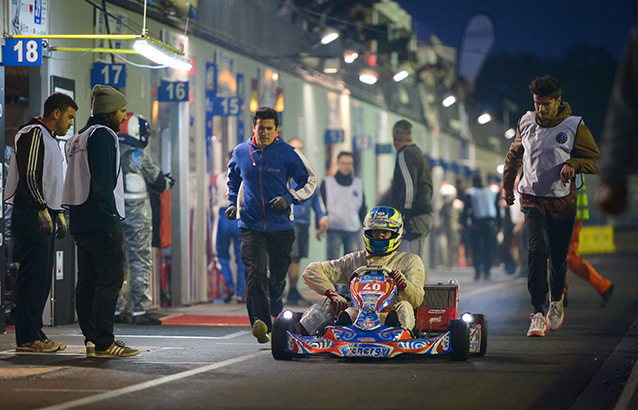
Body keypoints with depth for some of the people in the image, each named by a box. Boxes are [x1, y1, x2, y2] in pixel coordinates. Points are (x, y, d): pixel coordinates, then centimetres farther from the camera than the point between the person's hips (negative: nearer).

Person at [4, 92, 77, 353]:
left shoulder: (49, 138, 24)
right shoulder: (33, 133, -9)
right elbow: (28, 176, -17)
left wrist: (58, 213, 23)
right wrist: (42, 209, -22)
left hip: (44, 217, 11)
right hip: (31, 217, -10)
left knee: (41, 278, 9)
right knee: (33, 276, -11)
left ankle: (33, 334, 11)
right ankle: (27, 339, -11)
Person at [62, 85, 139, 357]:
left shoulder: (77, 139, 20)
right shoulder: (103, 135, -9)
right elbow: (104, 183, -17)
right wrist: (112, 222, -19)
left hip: (79, 221, 10)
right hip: (101, 221, -10)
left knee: (87, 281, 9)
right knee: (110, 280, -9)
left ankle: (91, 339, 12)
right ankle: (103, 343, -11)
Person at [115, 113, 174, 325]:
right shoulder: (139, 156, -12)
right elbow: (159, 183, -4)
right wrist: (169, 181, 18)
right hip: (136, 215, -6)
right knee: (140, 262, 0)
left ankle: (114, 309, 12)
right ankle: (139, 310, -2)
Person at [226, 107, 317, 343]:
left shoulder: (288, 153, -4)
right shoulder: (241, 153, 5)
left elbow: (309, 181, 3)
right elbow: (233, 179, 26)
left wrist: (288, 199, -11)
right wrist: (233, 203, 13)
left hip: (281, 226, 0)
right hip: (251, 225, 0)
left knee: (278, 275, 12)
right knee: (255, 273, -19)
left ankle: (275, 305, 44)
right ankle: (261, 323, -27)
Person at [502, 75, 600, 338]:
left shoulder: (574, 127, -6)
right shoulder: (525, 123, 4)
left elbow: (594, 159, -2)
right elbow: (515, 154, 22)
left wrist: (573, 164, -21)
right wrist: (507, 184, 26)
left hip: (562, 201, -1)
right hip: (532, 199, 1)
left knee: (559, 256, 6)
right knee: (538, 248, -19)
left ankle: (556, 302, 36)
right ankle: (538, 313, -17)